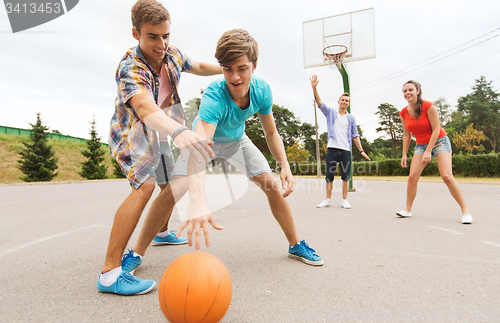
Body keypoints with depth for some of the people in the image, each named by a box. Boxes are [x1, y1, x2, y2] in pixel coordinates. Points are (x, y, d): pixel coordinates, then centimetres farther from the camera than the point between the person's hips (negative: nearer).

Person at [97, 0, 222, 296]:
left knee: (174, 186, 5)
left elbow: (199, 67, 12)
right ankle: (110, 273, -26)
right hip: (131, 132, -8)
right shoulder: (130, 68, -32)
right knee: (146, 185, -31)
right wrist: (179, 131, -72)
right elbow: (144, 107, -53)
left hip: (159, 131, 8)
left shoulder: (171, 53, -9)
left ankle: (138, 252, 19)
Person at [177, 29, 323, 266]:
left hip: (236, 139, 4)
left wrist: (285, 167, -24)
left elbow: (271, 133, -10)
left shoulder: (262, 90, -25)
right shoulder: (214, 97, -40)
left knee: (272, 184, -7)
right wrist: (198, 200, -73)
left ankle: (296, 245, 10)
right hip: (206, 138, -3)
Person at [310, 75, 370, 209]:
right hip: (332, 149, -1)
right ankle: (328, 200, 12)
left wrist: (361, 150, 8)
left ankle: (344, 200, 13)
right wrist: (314, 87, -15)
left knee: (345, 177, 3)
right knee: (329, 175, 2)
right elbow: (319, 102, -2)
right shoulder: (330, 112, 10)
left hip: (346, 150, 1)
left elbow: (355, 136, 14)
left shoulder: (351, 118, 14)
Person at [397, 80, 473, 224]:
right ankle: (408, 209, 3)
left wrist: (428, 151, -22)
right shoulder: (403, 113, -4)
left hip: (439, 141, -4)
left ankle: (465, 211, -5)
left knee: (447, 176, -16)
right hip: (421, 145, 4)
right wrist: (404, 155, 3)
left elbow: (436, 130, -17)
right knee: (412, 177, -8)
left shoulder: (428, 106, -18)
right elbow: (407, 135, 5)